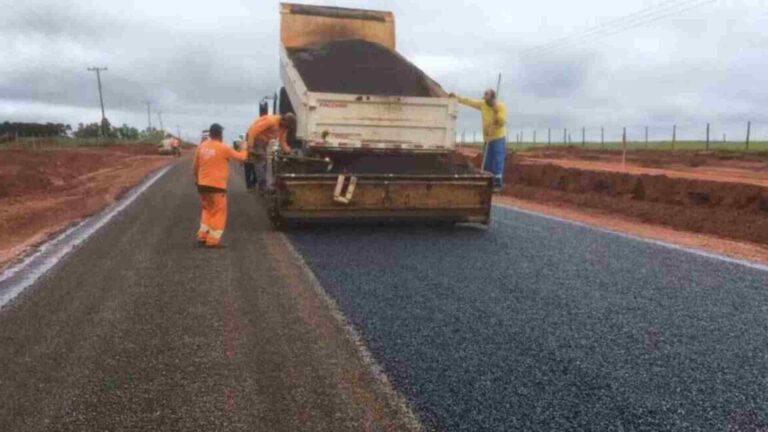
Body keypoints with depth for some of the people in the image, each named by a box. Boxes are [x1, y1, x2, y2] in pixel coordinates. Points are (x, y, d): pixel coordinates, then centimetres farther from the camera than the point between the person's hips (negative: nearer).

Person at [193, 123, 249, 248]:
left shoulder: (201, 147, 6)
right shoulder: (223, 148, -11)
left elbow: (196, 166, 14)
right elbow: (240, 157, -1)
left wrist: (197, 179, 28)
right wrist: (245, 149, 20)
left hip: (203, 184, 6)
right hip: (216, 185, -6)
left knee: (208, 210, 22)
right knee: (218, 212, 3)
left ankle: (202, 236, 20)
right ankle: (213, 240, 3)